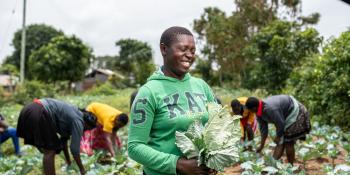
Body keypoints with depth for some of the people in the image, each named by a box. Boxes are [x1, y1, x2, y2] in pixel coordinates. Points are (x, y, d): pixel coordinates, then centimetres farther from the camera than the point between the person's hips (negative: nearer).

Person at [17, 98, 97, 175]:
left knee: (47, 150, 20)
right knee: (50, 151, -1)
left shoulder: (73, 116, 24)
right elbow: (74, 148, 0)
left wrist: (68, 160, 43)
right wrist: (82, 169, 14)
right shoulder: (78, 122, -2)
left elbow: (63, 139, 34)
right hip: (38, 115, -10)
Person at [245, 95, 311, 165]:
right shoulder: (259, 113, -8)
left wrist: (278, 137, -11)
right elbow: (263, 129, 0)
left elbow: (280, 124, -28)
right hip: (286, 116, 9)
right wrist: (261, 146, 2)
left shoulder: (270, 109, -38)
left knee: (288, 143, -5)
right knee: (280, 142, 7)